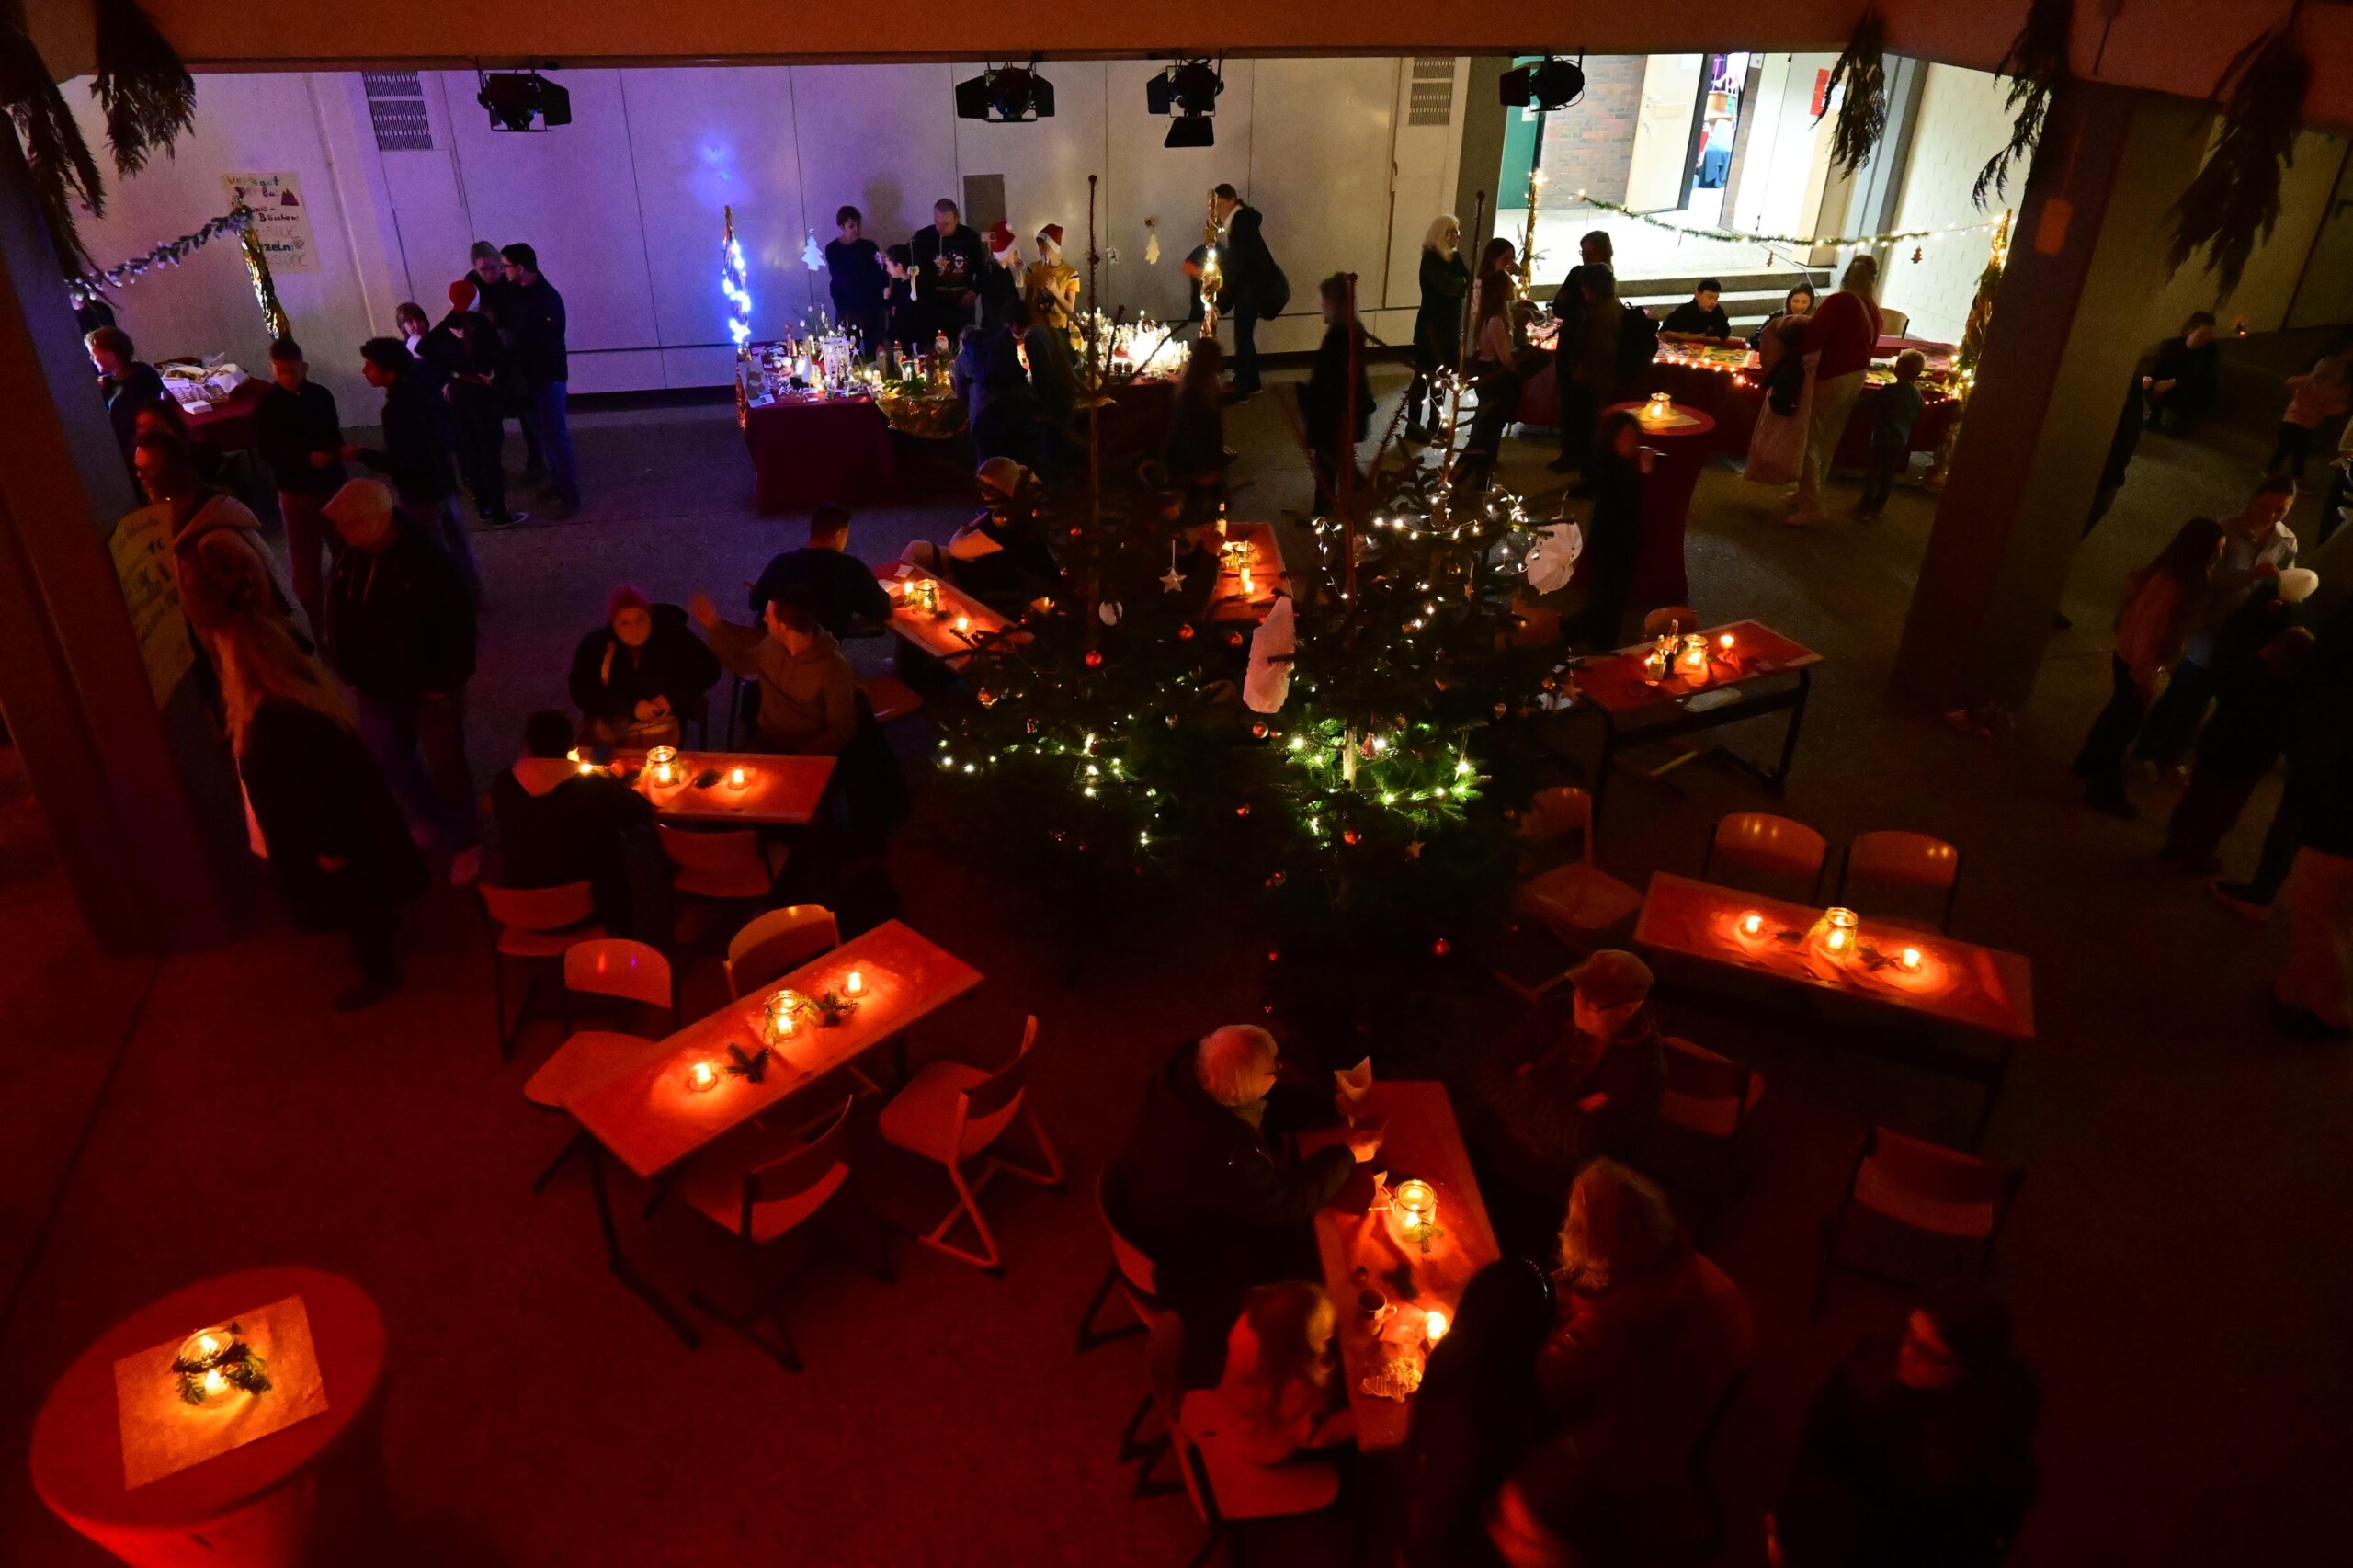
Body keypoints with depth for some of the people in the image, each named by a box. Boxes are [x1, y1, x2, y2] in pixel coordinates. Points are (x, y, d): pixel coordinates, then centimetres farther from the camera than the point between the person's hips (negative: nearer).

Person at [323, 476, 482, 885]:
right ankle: (434, 825, 44)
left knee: (445, 765, 9)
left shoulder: (427, 562, -25)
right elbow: (338, 615, 9)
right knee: (387, 760, 20)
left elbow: (459, 625, -21)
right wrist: (348, 669, 7)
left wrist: (445, 682, -18)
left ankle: (465, 843, 30)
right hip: (377, 687, 7)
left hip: (429, 689, -6)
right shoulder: (350, 558, -6)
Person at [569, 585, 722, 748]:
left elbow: (709, 669, 1)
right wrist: (631, 706, -18)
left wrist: (673, 697, -12)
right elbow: (581, 691, -8)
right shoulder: (594, 645, -3)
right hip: (606, 727, 1)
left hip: (658, 728, -1)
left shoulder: (673, 637, -5)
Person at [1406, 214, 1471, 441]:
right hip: (1431, 326, -8)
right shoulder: (1431, 259, -15)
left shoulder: (1455, 257, 10)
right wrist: (1465, 282, -11)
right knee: (1424, 376, -3)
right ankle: (1413, 427, 3)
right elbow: (1447, 286, -27)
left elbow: (1467, 282, 6)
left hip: (1450, 325, 8)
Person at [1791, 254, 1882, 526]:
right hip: (1856, 379, 8)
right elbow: (1869, 344, 12)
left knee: (1809, 442, -1)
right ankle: (1807, 496, 27)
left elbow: (1813, 335, -24)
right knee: (1827, 443, 16)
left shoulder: (1839, 301, -18)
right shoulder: (1873, 310, 5)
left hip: (1830, 379, -8)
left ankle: (1810, 507, -3)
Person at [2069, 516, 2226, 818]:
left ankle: (2089, 764, 46)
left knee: (2118, 715, 26)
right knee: (2124, 724, 7)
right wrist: (2146, 678, -18)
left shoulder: (2175, 574, -4)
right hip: (2138, 665, -9)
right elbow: (2150, 637, -28)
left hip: (2128, 656, 9)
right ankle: (2104, 791, 23)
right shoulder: (2173, 587, -32)